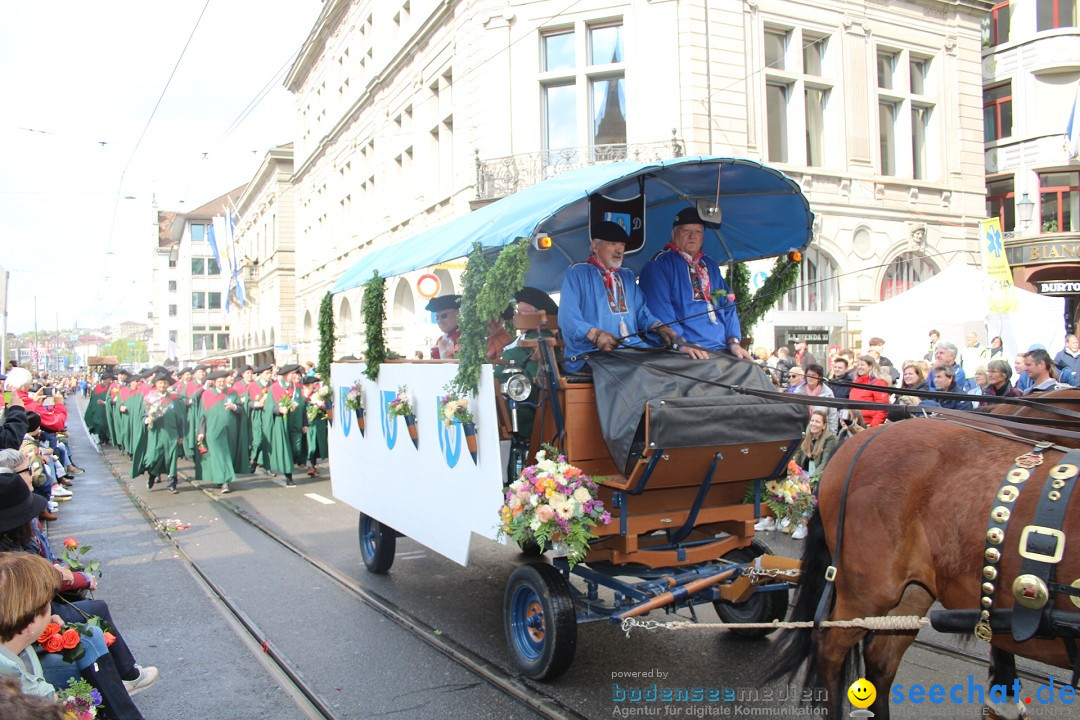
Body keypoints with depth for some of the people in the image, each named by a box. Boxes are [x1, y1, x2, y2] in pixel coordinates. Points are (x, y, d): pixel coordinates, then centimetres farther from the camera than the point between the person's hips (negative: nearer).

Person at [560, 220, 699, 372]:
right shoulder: (576, 273, 6)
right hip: (593, 353, -6)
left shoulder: (627, 276, 28)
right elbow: (568, 318, -6)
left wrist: (659, 326, -2)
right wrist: (595, 334, -24)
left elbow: (642, 312, 21)